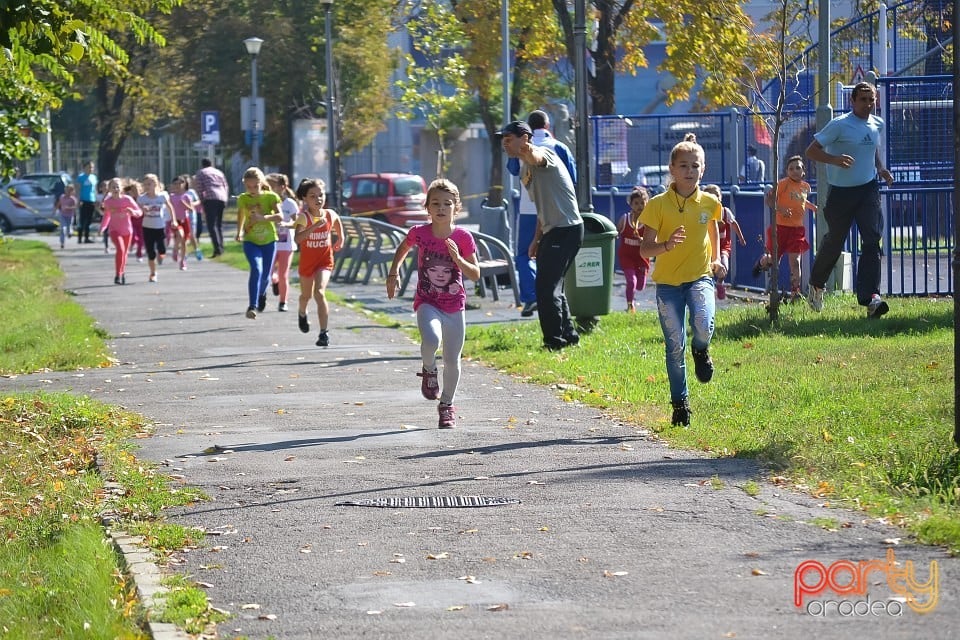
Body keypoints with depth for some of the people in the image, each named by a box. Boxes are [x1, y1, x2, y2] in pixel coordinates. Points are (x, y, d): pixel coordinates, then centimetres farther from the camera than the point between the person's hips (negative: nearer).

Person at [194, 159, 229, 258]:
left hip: (210, 198, -5)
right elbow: (226, 187, 20)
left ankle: (217, 248, -25)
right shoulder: (219, 172, 25)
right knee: (219, 224, 15)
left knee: (211, 225, -11)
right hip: (222, 198, 5)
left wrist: (202, 202, 6)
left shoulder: (201, 172, 12)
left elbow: (200, 189, 2)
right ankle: (221, 247, 11)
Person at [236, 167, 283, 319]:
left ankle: (262, 294, 46)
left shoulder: (270, 197, -9)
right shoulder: (243, 199, -2)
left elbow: (280, 216, -22)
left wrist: (263, 218, -36)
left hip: (269, 241, 0)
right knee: (256, 269, -23)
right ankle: (252, 306, -27)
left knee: (265, 275, 10)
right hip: (250, 241, 0)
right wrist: (239, 232, 21)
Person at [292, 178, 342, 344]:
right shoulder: (303, 217, -21)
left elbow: (337, 220, 17)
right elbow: (297, 238, -39)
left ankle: (324, 333, -21)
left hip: (325, 261, 0)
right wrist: (315, 226, -47)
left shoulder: (330, 215, -10)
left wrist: (340, 238, 21)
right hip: (307, 261, 0)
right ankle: (302, 314, 58)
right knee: (306, 295, 22)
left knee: (319, 293, -21)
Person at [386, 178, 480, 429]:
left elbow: (475, 275, -6)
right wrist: (394, 272, 5)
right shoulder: (419, 233, -7)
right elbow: (403, 249, 16)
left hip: (455, 305, 1)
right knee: (431, 339, -32)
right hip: (427, 302, -1)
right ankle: (429, 370, 1)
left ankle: (447, 405, 28)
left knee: (452, 360, 7)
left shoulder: (463, 237, -8)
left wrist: (457, 258, -21)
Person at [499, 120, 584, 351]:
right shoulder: (525, 169, 17)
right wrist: (536, 239, 23)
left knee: (546, 288, -13)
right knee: (551, 288, 17)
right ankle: (569, 336, 28)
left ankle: (554, 341, -10)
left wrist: (529, 153, -63)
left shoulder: (543, 153, -12)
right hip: (551, 231, 11)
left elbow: (538, 158, -40)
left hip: (566, 229, -11)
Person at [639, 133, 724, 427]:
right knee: (675, 345, 0)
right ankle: (680, 404, 15)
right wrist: (667, 245, -26)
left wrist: (716, 259, 14)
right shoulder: (658, 204, -6)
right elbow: (645, 248, -7)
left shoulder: (709, 202, 2)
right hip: (668, 281, -1)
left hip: (700, 276, 1)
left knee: (703, 323, -29)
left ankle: (701, 351, 8)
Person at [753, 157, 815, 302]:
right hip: (780, 226, -4)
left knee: (795, 261, -3)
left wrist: (813, 207, 15)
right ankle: (762, 262, 46)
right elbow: (769, 199, -15)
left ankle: (795, 293, 0)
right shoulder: (783, 184, -12)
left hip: (797, 228, 4)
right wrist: (780, 208, -28)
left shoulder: (805, 187, 8)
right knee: (773, 260, 9)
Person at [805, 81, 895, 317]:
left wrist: (880, 168, 9)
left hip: (868, 190, 4)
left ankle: (871, 298, -19)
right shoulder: (840, 125, -12)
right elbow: (811, 151, -12)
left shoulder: (878, 125, 7)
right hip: (841, 191, -4)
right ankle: (816, 285, 36)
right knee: (834, 242, 9)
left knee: (872, 241, -12)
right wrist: (834, 159, -29)